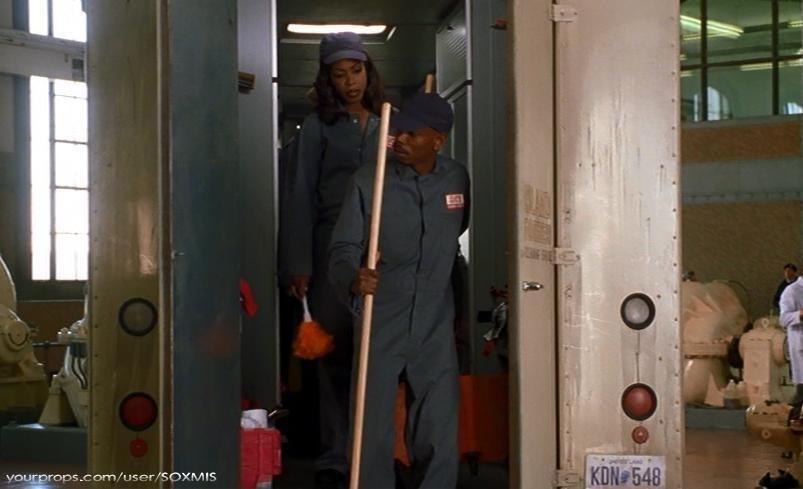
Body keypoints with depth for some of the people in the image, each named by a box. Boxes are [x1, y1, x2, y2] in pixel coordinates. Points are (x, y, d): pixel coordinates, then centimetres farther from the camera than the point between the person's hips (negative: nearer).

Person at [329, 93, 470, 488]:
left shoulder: (457, 179, 3)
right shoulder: (368, 181, -6)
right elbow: (343, 249, -7)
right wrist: (353, 278, -28)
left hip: (435, 328, 2)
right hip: (379, 326, -2)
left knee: (438, 438, 4)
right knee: (373, 432, 2)